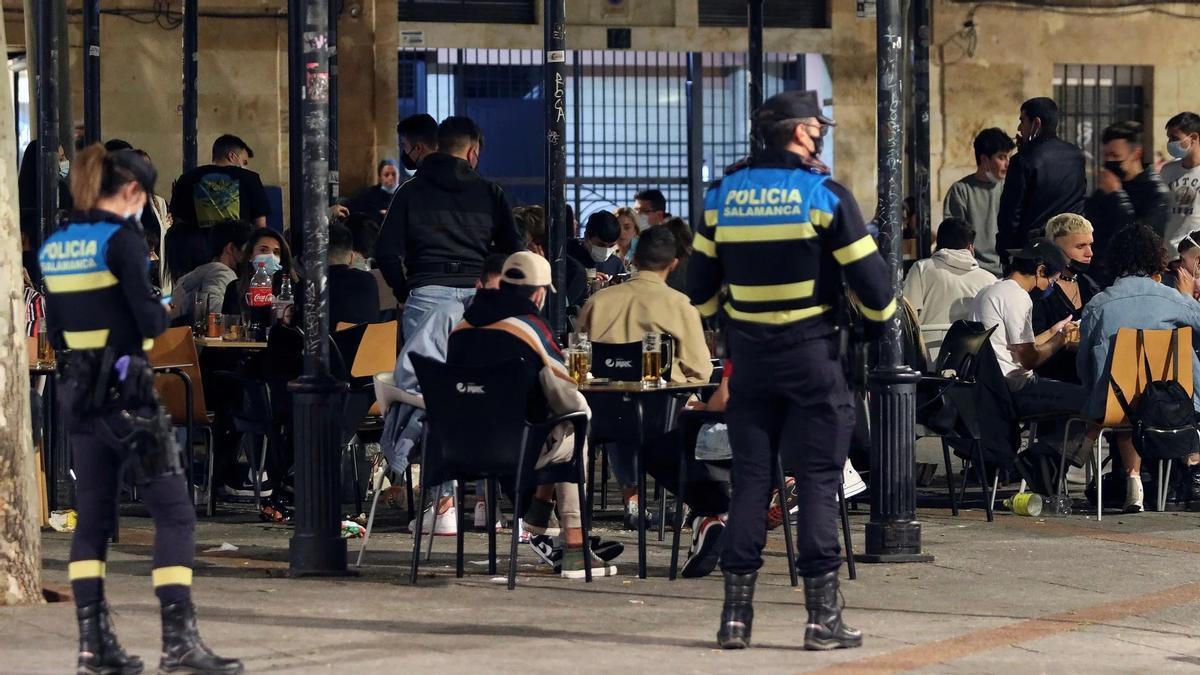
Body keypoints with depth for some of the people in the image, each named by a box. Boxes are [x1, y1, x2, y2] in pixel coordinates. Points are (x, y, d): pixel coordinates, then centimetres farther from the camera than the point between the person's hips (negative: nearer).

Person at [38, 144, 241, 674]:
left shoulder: (55, 247, 10)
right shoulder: (121, 238, -12)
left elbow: (57, 331, 14)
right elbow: (148, 319, -17)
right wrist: (164, 313, 2)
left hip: (78, 390, 8)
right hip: (126, 389, -8)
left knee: (93, 516, 12)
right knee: (174, 513, -5)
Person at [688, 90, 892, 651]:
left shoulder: (723, 194, 5)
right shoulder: (825, 195, -8)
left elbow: (700, 289, 11)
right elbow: (870, 282, -9)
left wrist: (722, 328, 28)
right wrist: (881, 316, 12)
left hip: (749, 353, 4)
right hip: (812, 353, -4)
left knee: (749, 479, 8)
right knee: (818, 482, 0)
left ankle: (736, 615, 7)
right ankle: (823, 616, -1)